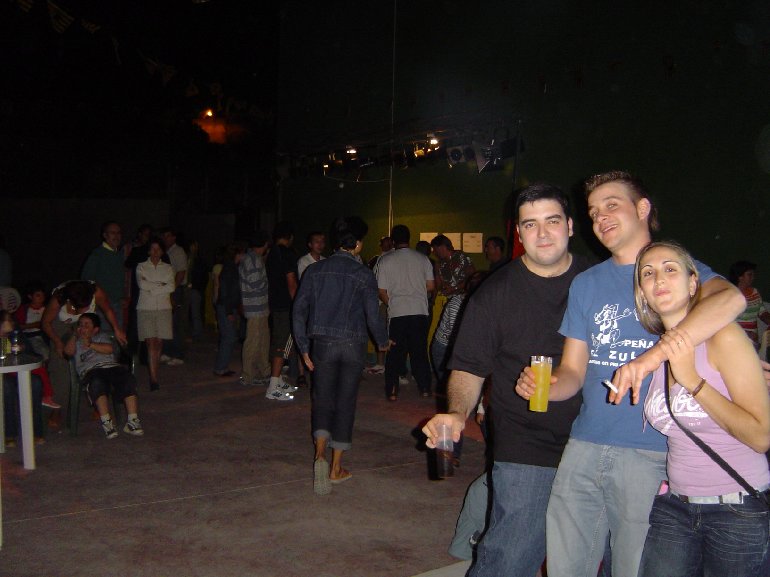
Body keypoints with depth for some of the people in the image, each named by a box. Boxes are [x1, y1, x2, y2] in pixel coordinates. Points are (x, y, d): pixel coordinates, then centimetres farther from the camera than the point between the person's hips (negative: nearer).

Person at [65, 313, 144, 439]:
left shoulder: (102, 336, 31)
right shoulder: (76, 341, 33)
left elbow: (109, 349, 9)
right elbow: (68, 351, 10)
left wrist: (90, 344, 4)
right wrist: (75, 335, 12)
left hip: (111, 366, 1)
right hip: (91, 370, -1)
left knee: (128, 378, -30)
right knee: (97, 383, -39)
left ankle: (132, 420, -34)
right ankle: (106, 421, -44)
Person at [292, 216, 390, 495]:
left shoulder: (315, 271, 2)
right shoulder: (363, 275, -7)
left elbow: (299, 310, 2)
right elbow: (373, 316, -8)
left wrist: (304, 348, 9)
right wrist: (383, 341, 11)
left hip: (322, 344, 2)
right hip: (353, 345, -2)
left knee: (323, 400, 10)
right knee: (345, 403, 7)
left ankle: (320, 454, -14)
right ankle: (336, 469, 13)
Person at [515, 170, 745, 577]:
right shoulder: (585, 284, 14)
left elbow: (731, 299, -25)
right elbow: (573, 371, 14)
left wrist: (651, 357, -36)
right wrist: (545, 386, -10)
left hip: (650, 454, -4)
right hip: (585, 448, 4)